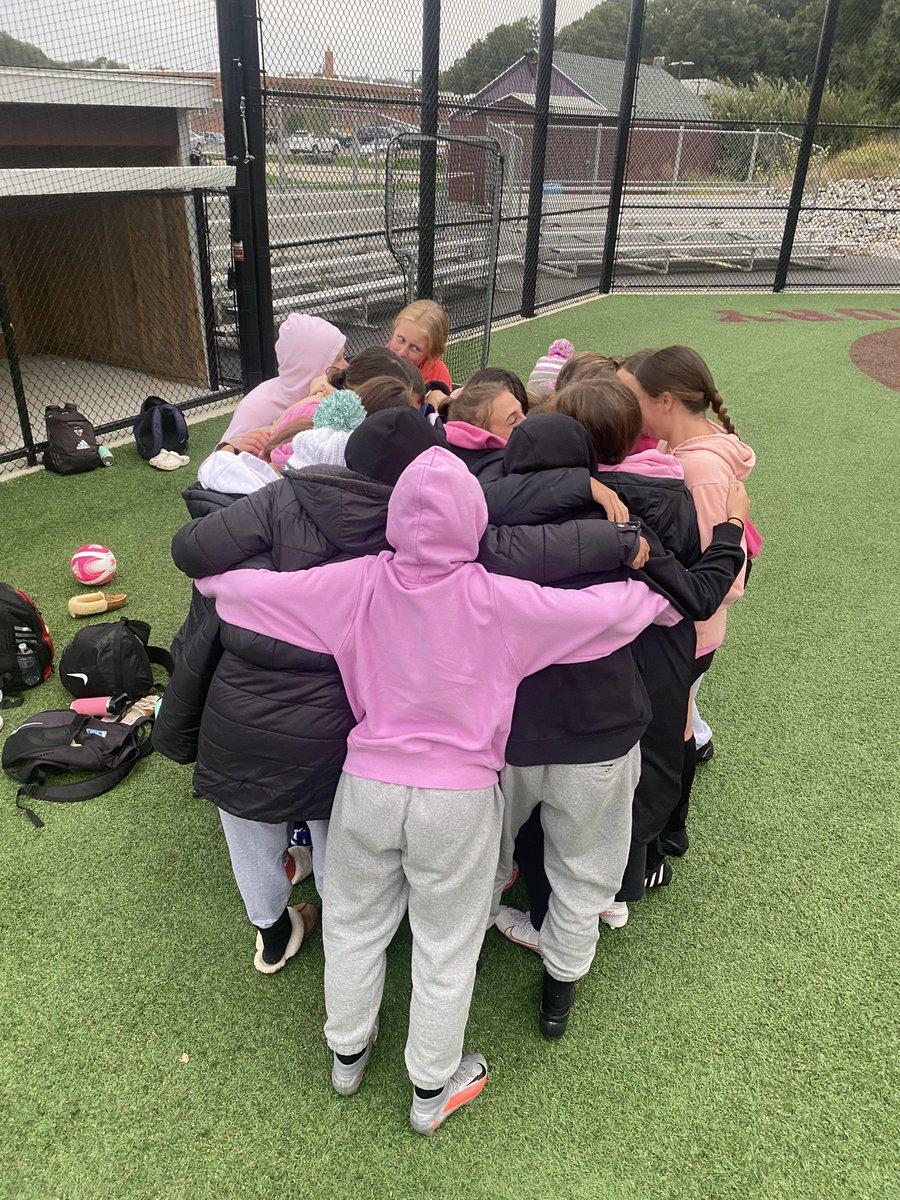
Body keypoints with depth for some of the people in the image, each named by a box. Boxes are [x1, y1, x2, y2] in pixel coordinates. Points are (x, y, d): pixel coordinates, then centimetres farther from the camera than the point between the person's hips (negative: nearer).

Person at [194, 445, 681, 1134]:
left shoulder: (360, 584, -12)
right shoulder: (496, 600, -18)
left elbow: (258, 588, -4)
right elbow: (603, 611, -11)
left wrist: (209, 576, 17)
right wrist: (663, 600, 9)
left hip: (368, 785, 2)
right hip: (459, 798, -2)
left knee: (354, 923, 25)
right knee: (446, 947, 18)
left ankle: (347, 1053, 48)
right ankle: (433, 1090, 39)